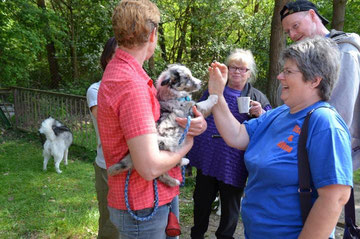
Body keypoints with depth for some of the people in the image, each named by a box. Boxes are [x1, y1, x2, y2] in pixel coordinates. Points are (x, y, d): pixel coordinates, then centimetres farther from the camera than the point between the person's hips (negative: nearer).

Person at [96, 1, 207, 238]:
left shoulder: (118, 71, 7)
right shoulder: (132, 85, -26)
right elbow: (150, 167, -30)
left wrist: (195, 123, -8)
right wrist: (185, 146, -11)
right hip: (142, 209, -9)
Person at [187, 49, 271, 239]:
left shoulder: (257, 97, 0)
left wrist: (260, 114, -22)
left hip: (233, 164, -2)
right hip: (207, 158, 3)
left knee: (230, 203, 13)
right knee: (202, 199, 16)